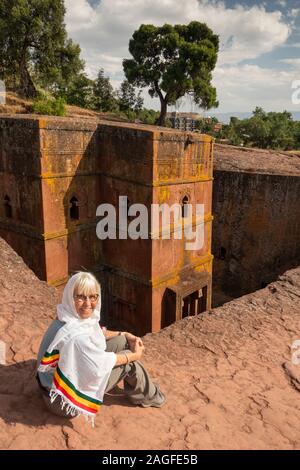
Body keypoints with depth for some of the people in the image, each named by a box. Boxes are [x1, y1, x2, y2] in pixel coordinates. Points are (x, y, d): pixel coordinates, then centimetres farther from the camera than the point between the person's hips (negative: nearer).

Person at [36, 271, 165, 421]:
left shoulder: (76, 317, -9)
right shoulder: (75, 336, -37)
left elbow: (98, 333, 11)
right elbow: (100, 365, -23)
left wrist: (125, 335, 0)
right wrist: (134, 355, -8)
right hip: (65, 401, -8)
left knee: (121, 341, 5)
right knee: (129, 364, -8)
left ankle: (135, 389, 26)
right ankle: (149, 397, 21)